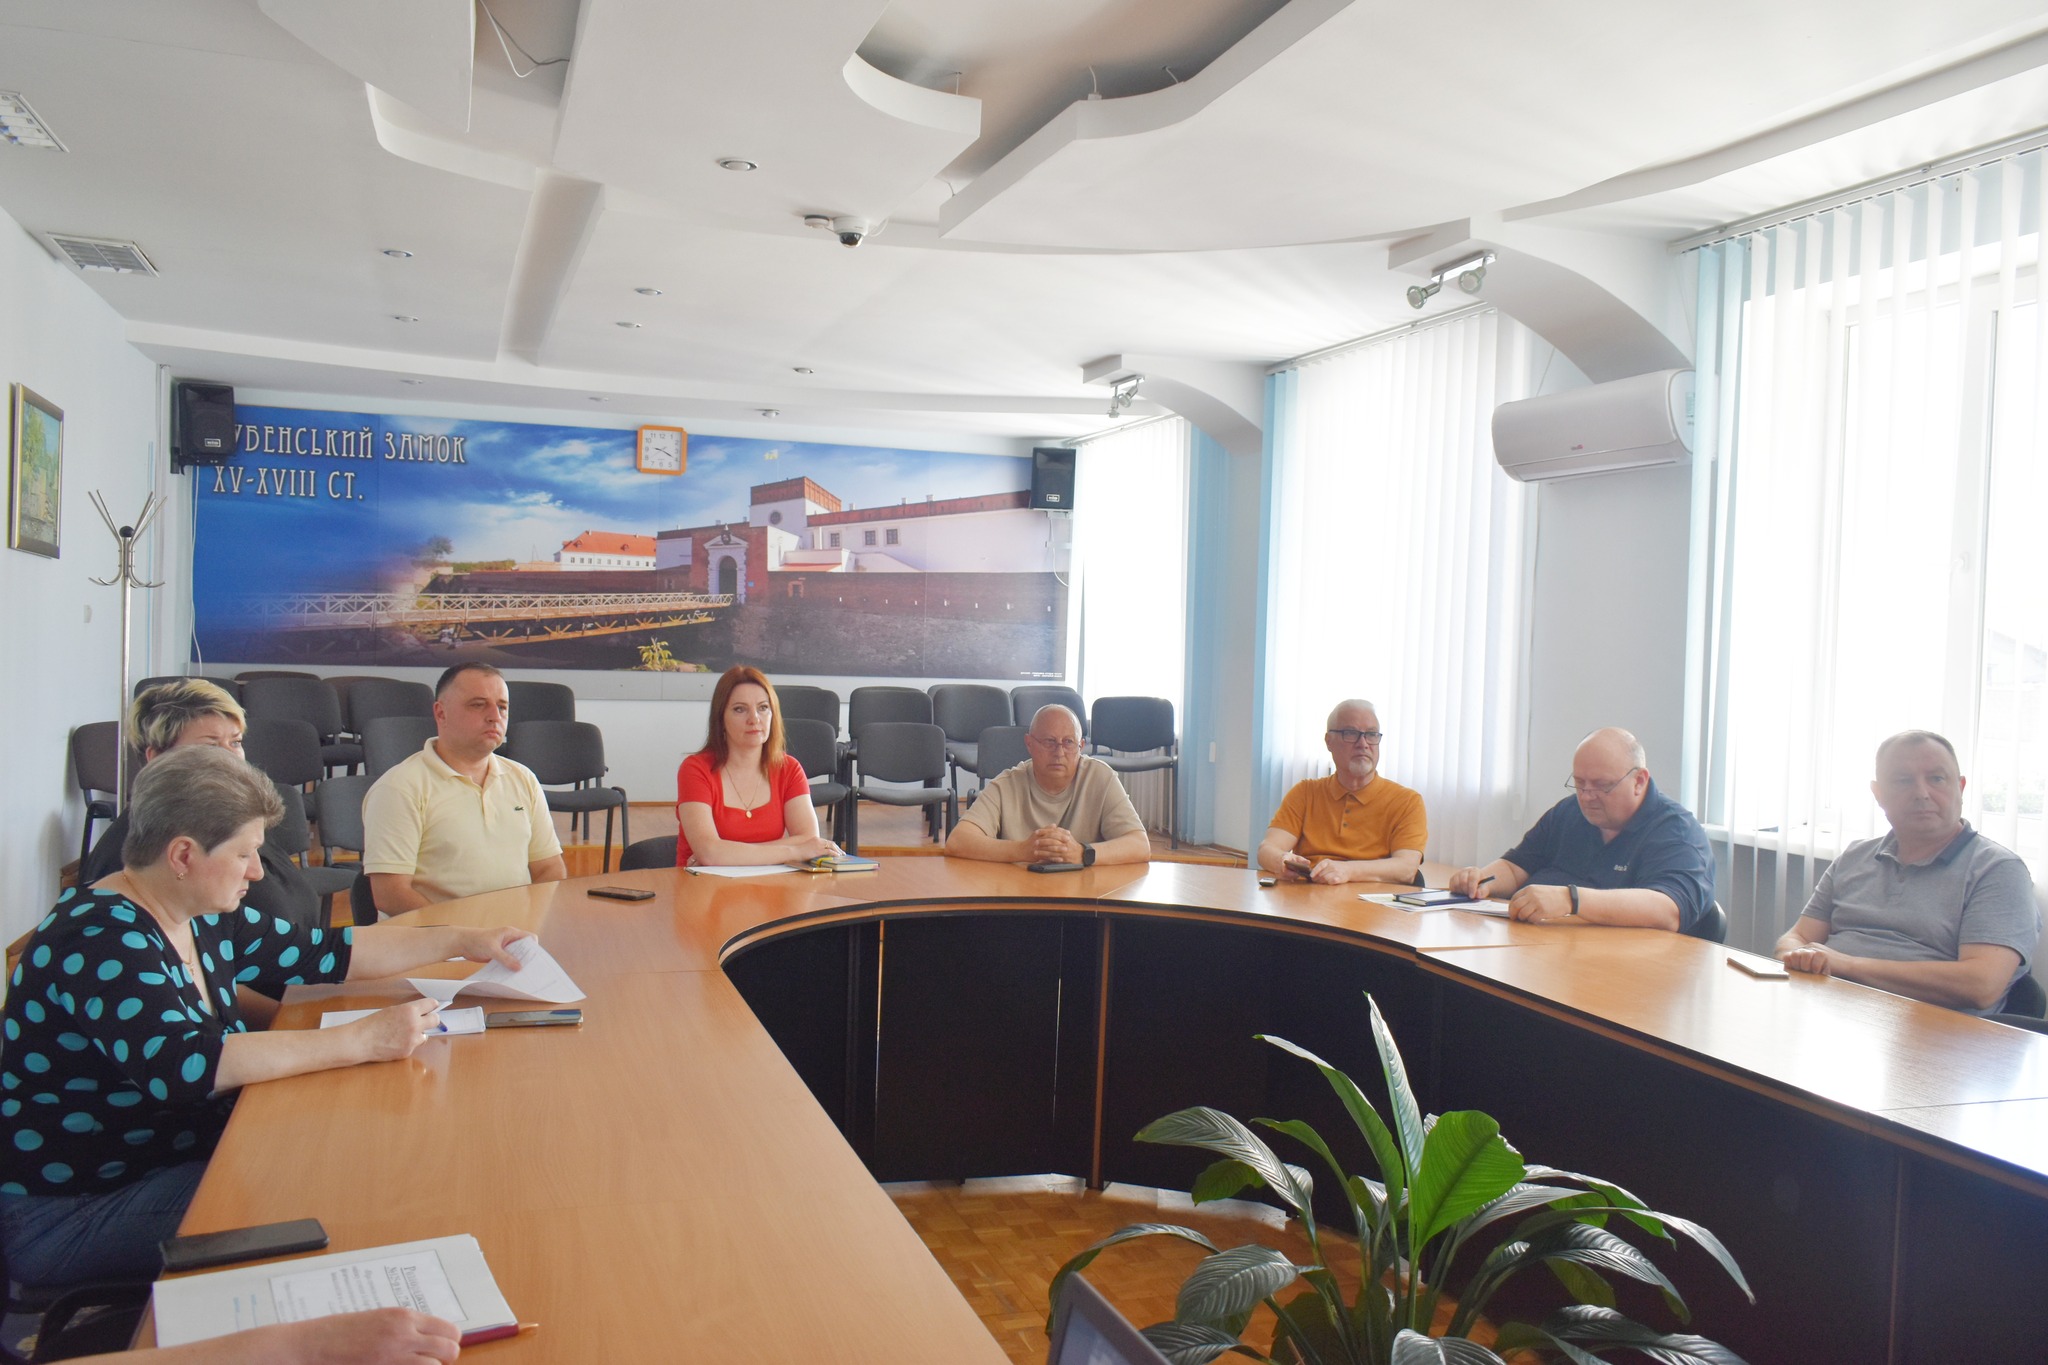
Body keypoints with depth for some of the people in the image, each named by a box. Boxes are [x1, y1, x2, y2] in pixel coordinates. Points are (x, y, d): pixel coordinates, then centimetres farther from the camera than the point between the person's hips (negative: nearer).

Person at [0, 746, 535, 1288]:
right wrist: (361, 1040, -33)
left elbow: (325, 953, 14)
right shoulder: (101, 938, -22)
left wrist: (461, 942, 9)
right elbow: (184, 1067, -34)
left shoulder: (206, 922, 6)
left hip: (180, 1162, 9)